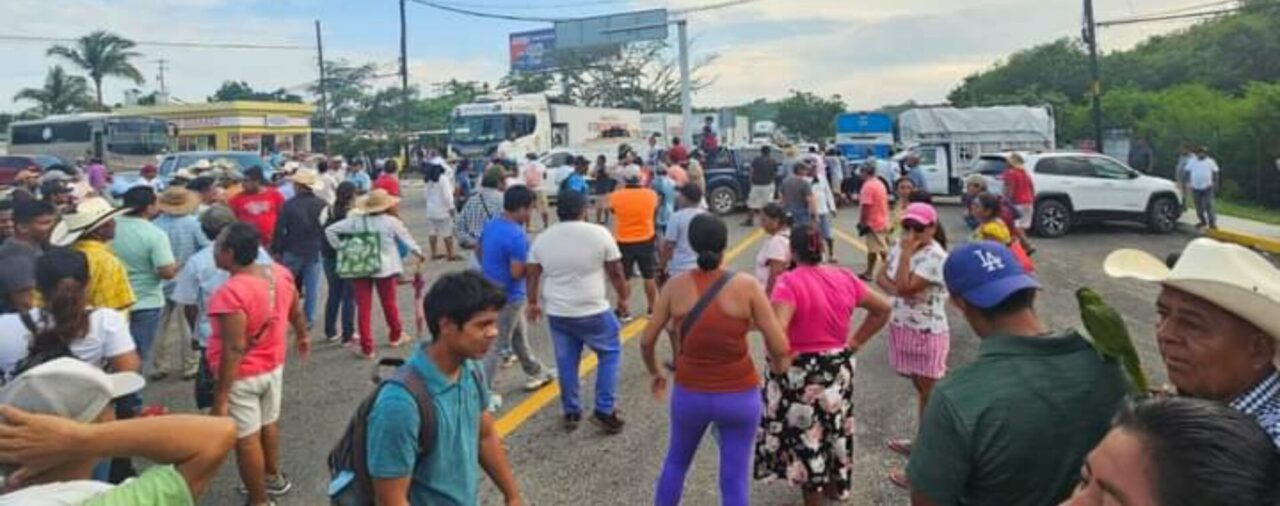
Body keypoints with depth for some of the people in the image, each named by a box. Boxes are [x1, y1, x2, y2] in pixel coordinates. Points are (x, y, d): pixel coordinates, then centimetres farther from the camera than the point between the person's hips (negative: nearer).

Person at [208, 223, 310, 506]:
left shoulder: (231, 293, -29)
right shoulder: (280, 274, -8)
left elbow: (234, 350, -29)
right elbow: (296, 312, 9)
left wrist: (220, 398, -23)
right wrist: (302, 336, 29)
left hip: (242, 376, -7)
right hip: (274, 366, 7)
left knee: (246, 440, 8)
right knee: (269, 424, 26)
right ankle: (273, 478, 45)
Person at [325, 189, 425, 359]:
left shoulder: (355, 221, -5)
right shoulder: (392, 222, -10)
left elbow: (330, 230, -6)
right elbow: (407, 240, 1)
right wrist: (419, 254, 18)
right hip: (385, 268, 0)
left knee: (363, 307, 4)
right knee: (389, 303, 18)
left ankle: (366, 348, 6)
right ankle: (396, 336, 37)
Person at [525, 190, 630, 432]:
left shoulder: (542, 238, 2)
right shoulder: (599, 233, -9)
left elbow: (532, 275, 8)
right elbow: (616, 272, -3)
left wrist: (533, 303, 21)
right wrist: (623, 297, 11)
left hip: (557, 312, 4)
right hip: (593, 311, -4)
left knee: (566, 361, 15)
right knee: (611, 353, 13)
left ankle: (571, 413, 24)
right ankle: (604, 410, 9)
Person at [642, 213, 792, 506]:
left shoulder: (676, 286, -8)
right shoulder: (747, 287, -14)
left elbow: (647, 341, -2)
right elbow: (780, 348, -14)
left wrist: (654, 373, 17)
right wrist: (778, 367, 9)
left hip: (689, 393, 2)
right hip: (739, 396, -2)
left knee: (677, 461, 27)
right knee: (735, 477, 12)